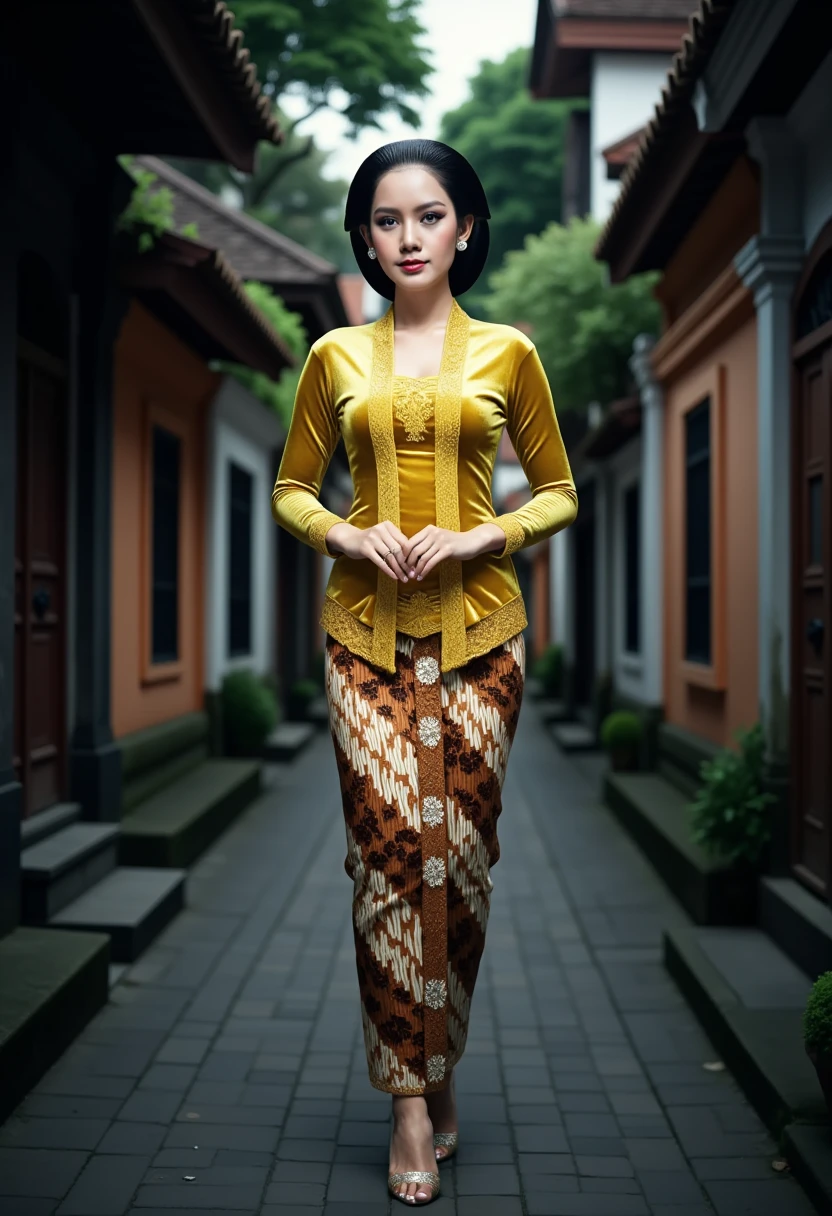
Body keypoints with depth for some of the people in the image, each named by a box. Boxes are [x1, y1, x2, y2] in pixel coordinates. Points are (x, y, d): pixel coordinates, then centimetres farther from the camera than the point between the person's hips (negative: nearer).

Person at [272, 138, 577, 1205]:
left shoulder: (507, 353, 7)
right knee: (389, 848, -7)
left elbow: (559, 491, 10)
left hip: (476, 626, 0)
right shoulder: (336, 357, 9)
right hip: (366, 628, 0)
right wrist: (349, 535, -7)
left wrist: (478, 538, -8)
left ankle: (437, 1066, 22)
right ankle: (415, 1098, 4)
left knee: (459, 853, 2)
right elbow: (290, 489, 14)